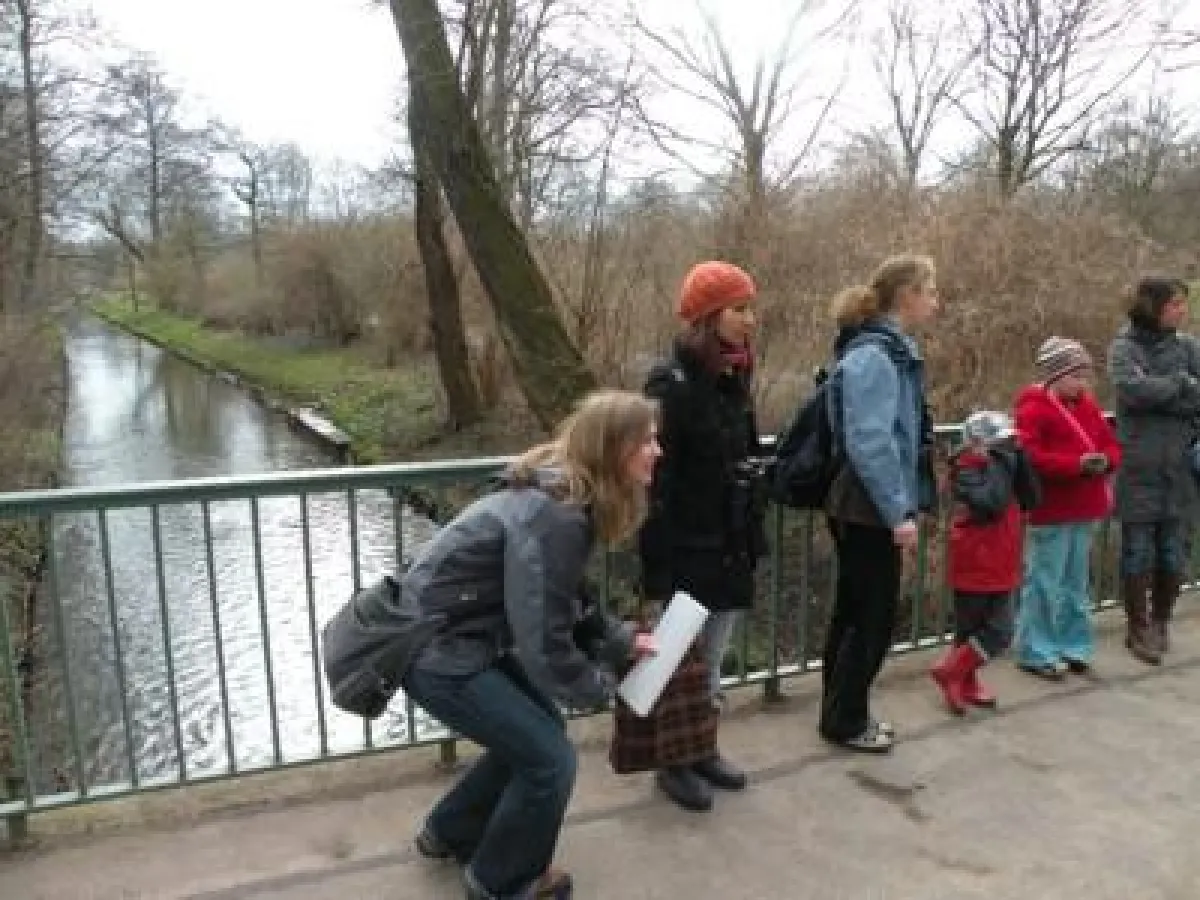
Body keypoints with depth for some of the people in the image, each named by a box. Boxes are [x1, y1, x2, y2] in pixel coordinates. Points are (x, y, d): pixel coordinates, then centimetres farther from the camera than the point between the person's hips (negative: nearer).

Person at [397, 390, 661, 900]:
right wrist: (601, 686, -8)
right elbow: (544, 646, -26)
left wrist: (622, 639, 5)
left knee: (534, 733, 19)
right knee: (549, 758, -4)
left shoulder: (563, 495, 3)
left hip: (462, 634, 10)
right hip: (435, 650, -10)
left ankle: (449, 834, 39)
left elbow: (563, 603, 14)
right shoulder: (555, 518, -29)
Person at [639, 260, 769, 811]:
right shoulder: (672, 383, -17)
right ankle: (674, 761, 26)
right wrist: (660, 561, -22)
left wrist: (753, 537, 14)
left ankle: (702, 748, 36)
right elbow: (654, 478, -21)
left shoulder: (733, 378, 8)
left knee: (712, 660, 19)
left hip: (729, 547, 7)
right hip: (687, 552, -7)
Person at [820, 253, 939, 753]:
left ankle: (843, 711, 30)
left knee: (853, 612, 17)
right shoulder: (873, 355, -19)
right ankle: (845, 720, 18)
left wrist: (900, 504, 18)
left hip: (865, 507, 10)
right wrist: (899, 512, -21)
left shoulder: (891, 350, 11)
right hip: (871, 510, -10)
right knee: (875, 616, 3)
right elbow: (869, 444, -25)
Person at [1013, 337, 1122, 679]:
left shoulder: (1089, 406, 12)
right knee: (1044, 582, -1)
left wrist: (1104, 461, -9)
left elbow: (1112, 446, 15)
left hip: (1084, 510, 8)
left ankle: (1073, 645, 28)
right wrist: (1078, 464, -25)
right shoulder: (1034, 409, -12)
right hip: (1050, 512, -8)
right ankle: (1034, 651, 9)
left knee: (1076, 582, 16)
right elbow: (1029, 458, -23)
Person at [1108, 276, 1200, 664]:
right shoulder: (1125, 346, -2)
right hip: (1139, 468, -3)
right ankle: (1138, 628, 18)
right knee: (1138, 550, 4)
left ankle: (1160, 623, 27)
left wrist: (1157, 394, -12)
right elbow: (1131, 388, -19)